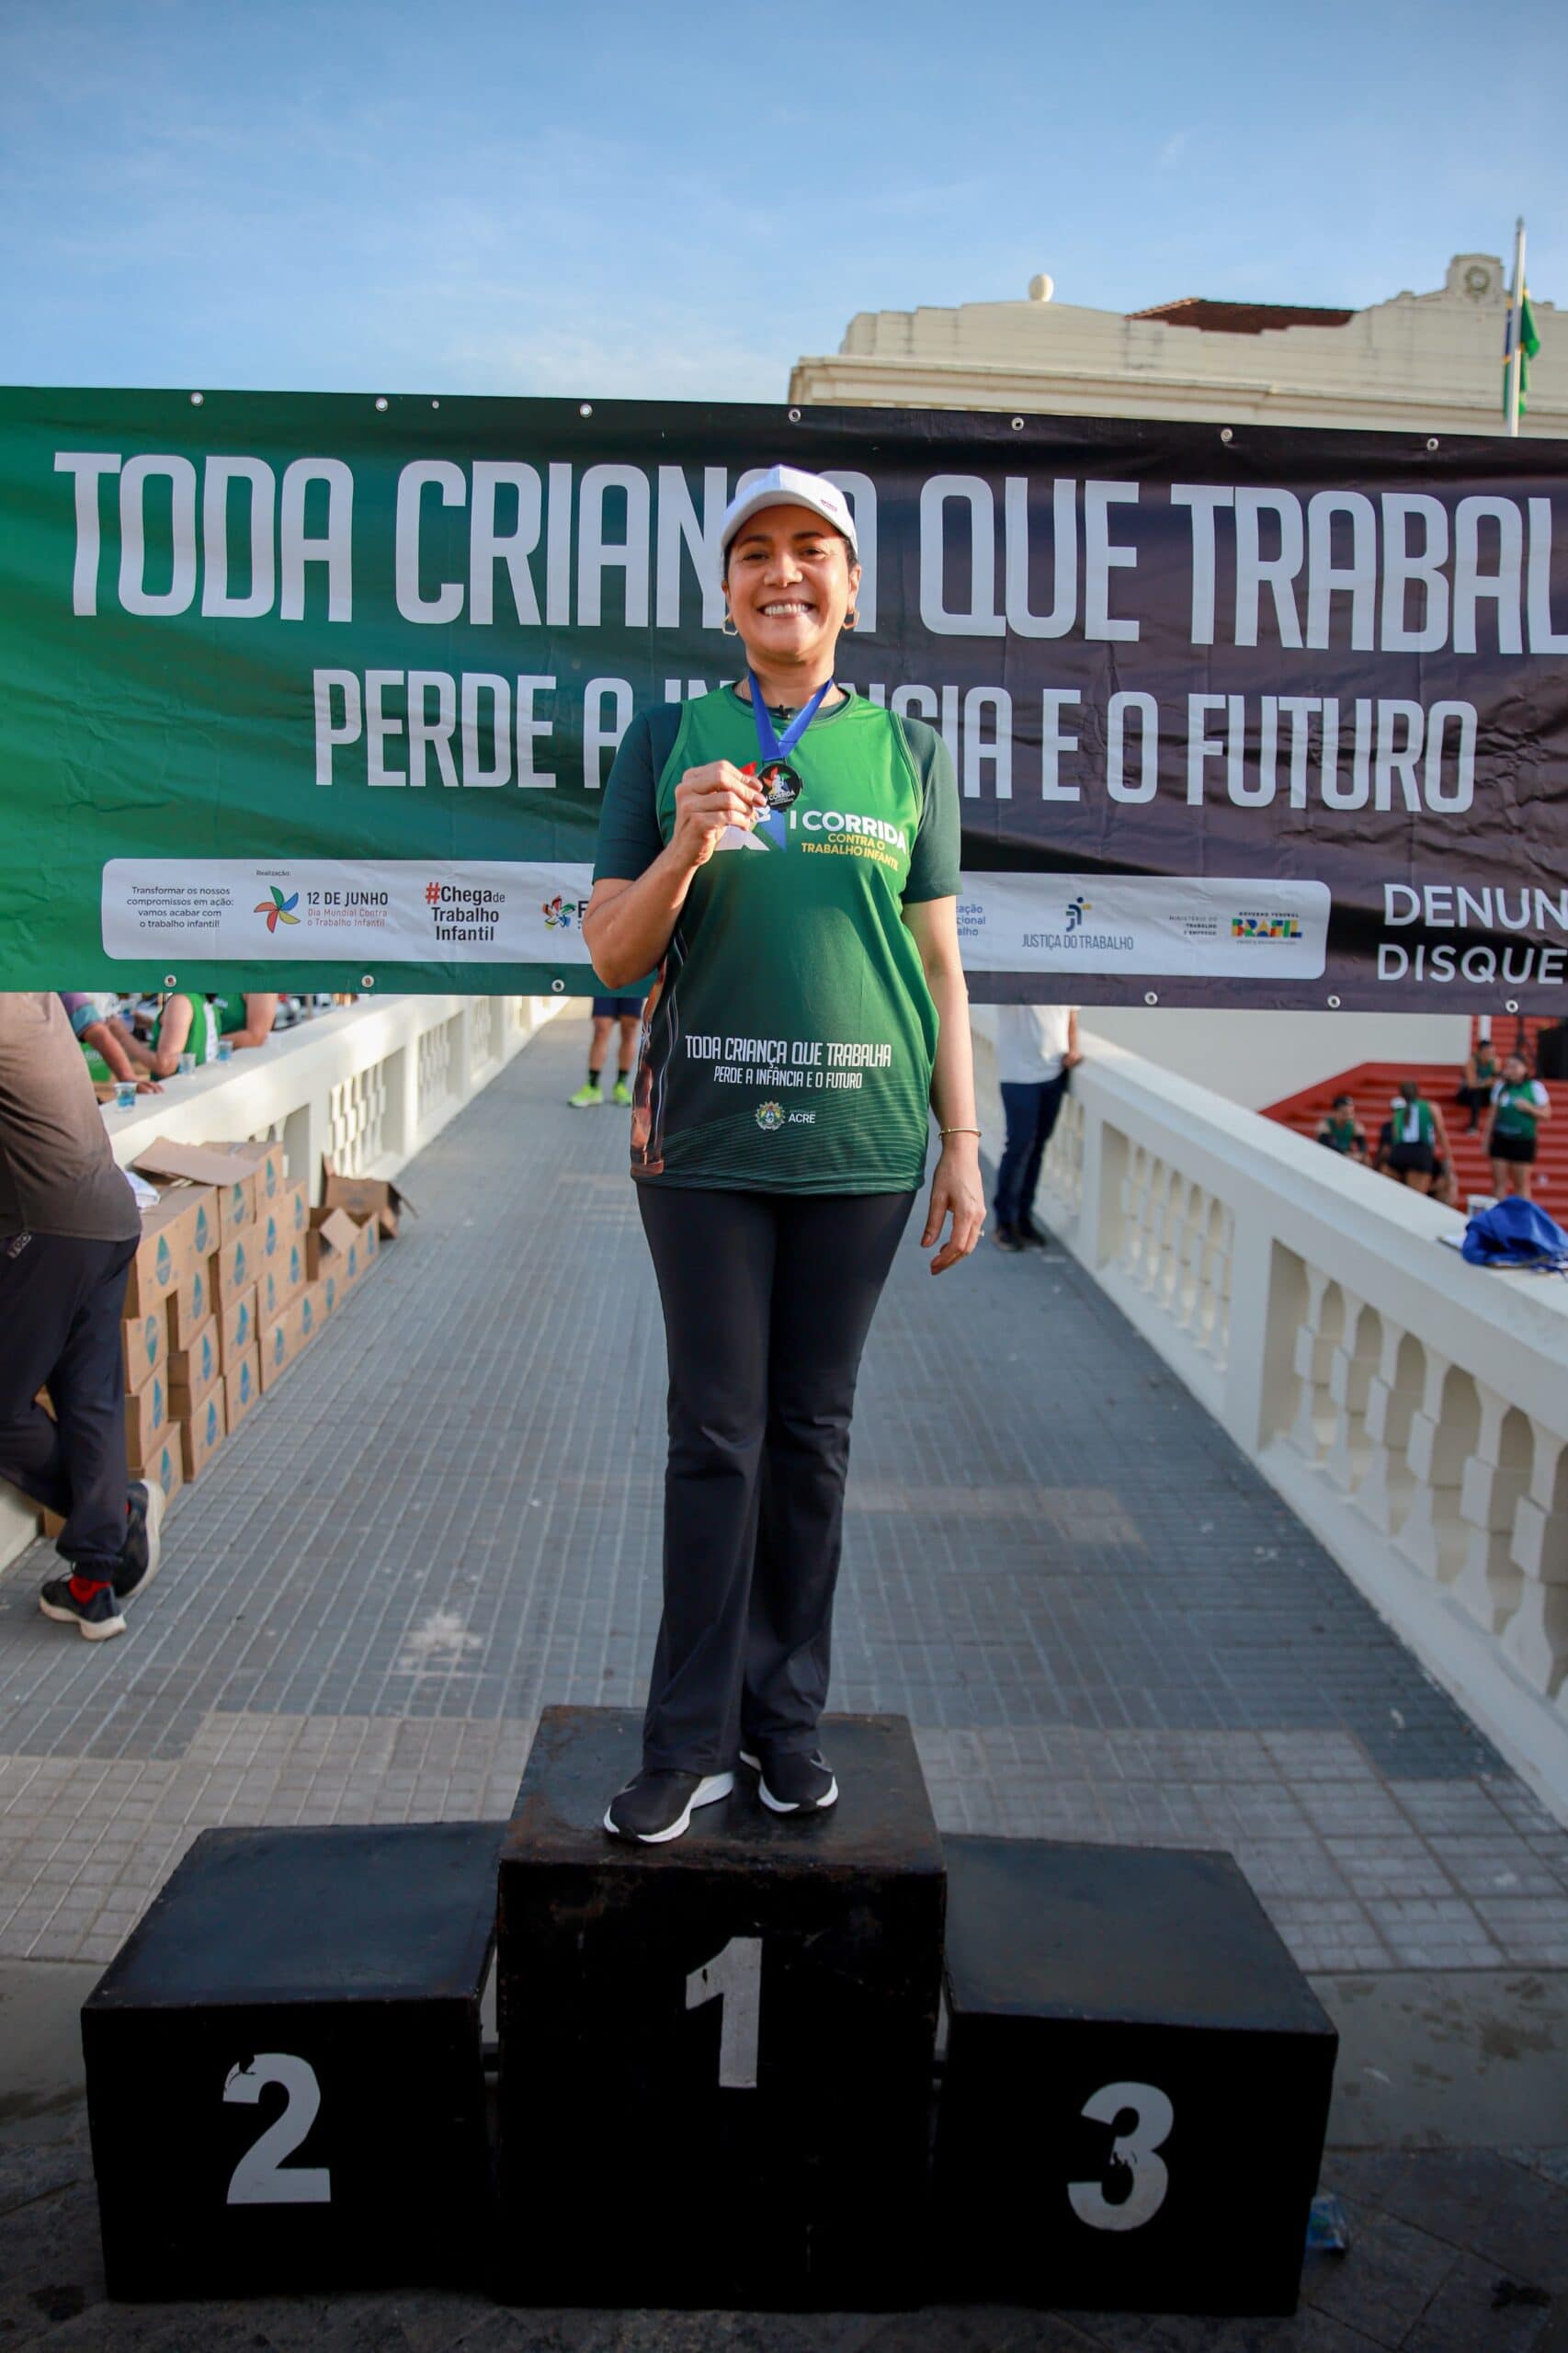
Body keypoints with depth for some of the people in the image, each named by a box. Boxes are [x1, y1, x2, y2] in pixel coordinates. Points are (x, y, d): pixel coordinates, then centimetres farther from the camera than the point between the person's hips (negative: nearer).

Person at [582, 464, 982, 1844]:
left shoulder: (907, 751, 10)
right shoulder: (670, 741, 7)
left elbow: (940, 966, 9)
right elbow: (612, 957, 5)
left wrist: (965, 1146, 4)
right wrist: (686, 849, -14)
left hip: (860, 1145, 1)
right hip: (706, 1140, -1)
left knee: (813, 1433, 8)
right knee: (716, 1435, 3)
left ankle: (786, 1716, 23)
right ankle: (692, 1739, 16)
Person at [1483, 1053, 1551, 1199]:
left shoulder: (1535, 1087, -4)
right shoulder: (1500, 1086, 5)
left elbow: (1546, 1114, -1)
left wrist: (1529, 1108, -18)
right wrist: (1486, 1138, 10)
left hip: (1523, 1141, -3)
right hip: (1500, 1139, 3)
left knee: (1522, 1184, 2)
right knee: (1499, 1182, 5)